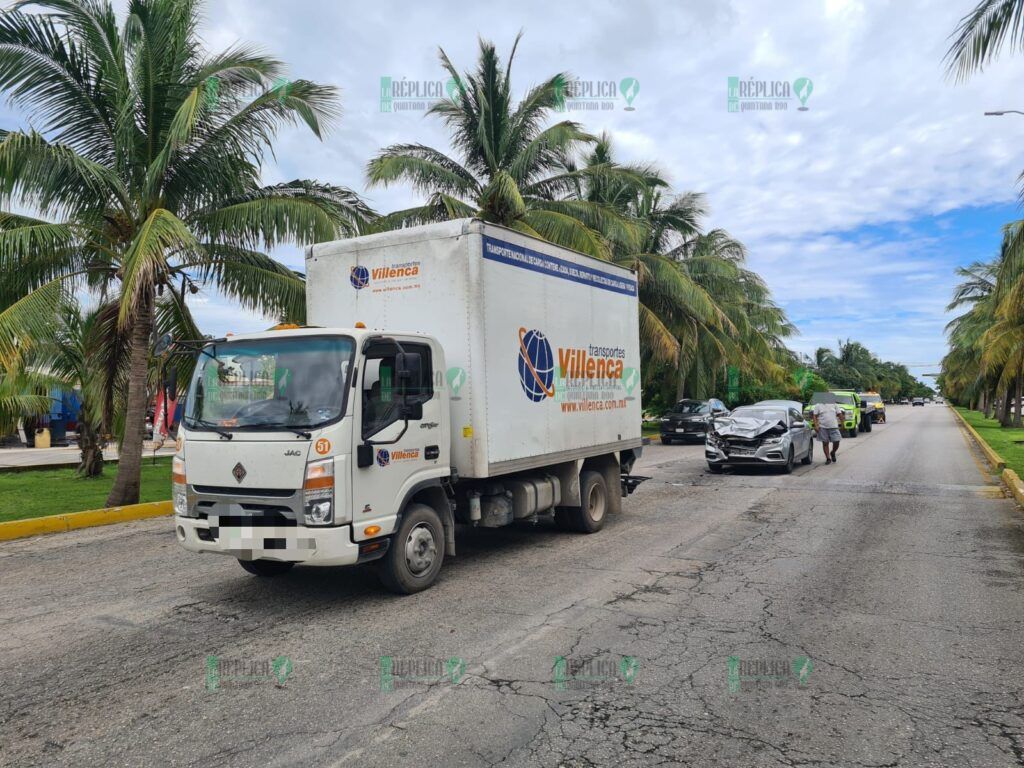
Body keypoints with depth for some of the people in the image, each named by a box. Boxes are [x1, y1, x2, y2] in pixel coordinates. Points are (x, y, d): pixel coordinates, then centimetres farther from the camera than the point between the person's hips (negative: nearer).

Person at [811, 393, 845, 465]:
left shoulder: (835, 405, 12)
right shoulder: (818, 405, 6)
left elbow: (839, 414, 11)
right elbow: (815, 416, 1)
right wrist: (816, 425, -10)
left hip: (834, 427, 1)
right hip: (823, 427, -1)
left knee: (836, 442, -4)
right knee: (825, 443, 1)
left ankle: (833, 453, 25)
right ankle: (828, 458, 11)